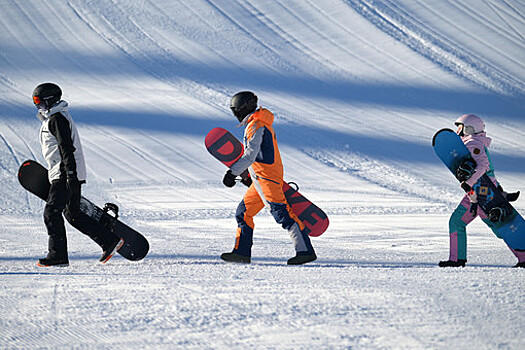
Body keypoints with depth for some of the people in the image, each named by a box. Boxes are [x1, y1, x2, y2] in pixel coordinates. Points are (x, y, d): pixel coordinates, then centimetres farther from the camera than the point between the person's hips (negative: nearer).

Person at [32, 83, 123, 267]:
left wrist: (70, 175, -25)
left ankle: (58, 255, -12)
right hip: (68, 175, 10)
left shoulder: (56, 119, -11)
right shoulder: (52, 118, 21)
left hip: (66, 175, -10)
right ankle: (109, 241, 13)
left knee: (51, 212, -11)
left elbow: (67, 148, -20)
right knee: (74, 214, 12)